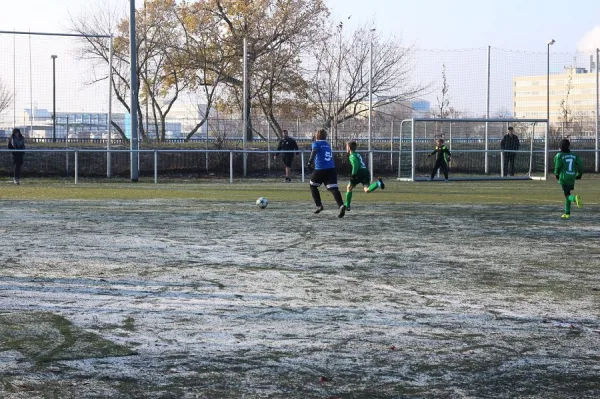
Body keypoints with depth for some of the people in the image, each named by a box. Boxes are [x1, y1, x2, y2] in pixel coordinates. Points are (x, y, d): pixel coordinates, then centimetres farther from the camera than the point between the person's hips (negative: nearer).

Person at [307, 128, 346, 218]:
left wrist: (310, 161, -26)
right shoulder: (327, 144, 20)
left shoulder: (316, 143, 2)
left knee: (313, 185, 19)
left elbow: (314, 151, -19)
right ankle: (341, 205, -30)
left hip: (320, 169, -4)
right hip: (331, 169, 4)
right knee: (334, 188, -7)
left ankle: (319, 205, 12)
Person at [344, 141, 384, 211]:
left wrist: (353, 174, -15)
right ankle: (378, 183, -31)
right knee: (367, 189, -6)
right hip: (366, 172, 7)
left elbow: (355, 165, -17)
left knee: (349, 187, 10)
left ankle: (347, 205, 12)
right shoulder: (358, 154, 25)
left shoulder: (352, 156, -1)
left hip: (360, 173, -7)